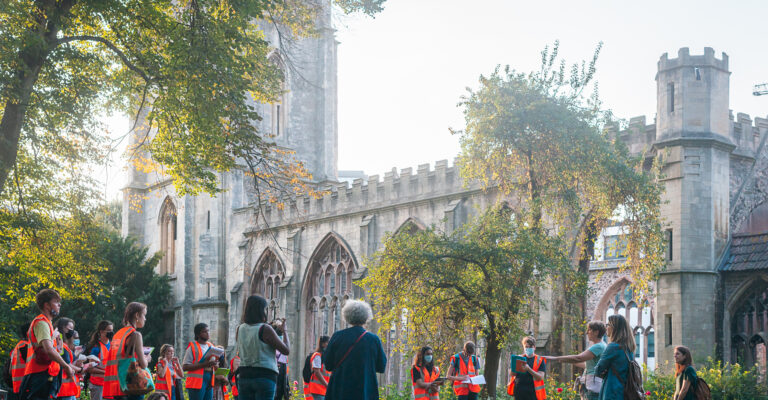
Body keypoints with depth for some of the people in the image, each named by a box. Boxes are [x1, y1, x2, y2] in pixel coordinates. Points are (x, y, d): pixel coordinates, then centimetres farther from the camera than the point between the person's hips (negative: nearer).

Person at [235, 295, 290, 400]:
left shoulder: (240, 329, 7)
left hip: (244, 376, 5)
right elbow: (286, 350, -7)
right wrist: (284, 330, 10)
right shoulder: (265, 329, -10)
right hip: (265, 376, -5)